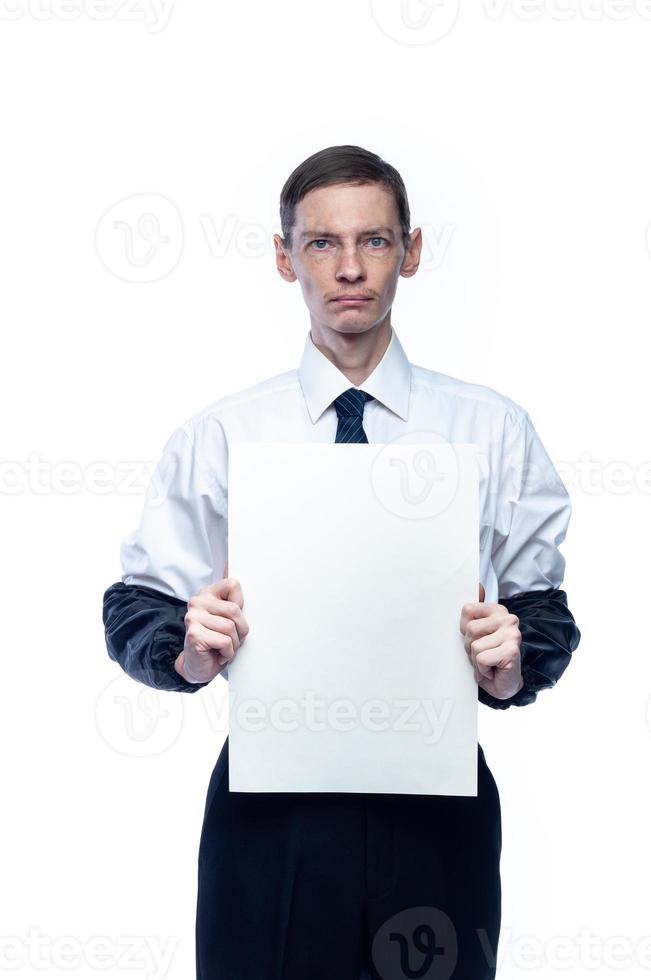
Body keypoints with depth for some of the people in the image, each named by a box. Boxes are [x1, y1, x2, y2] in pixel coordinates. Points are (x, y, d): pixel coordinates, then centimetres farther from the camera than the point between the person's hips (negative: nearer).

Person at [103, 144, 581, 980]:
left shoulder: (493, 429, 4)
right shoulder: (217, 436, 4)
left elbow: (547, 612, 4)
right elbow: (132, 611, 5)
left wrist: (512, 666, -17)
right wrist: (189, 649, -16)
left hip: (437, 801, 1)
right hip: (268, 806, 0)